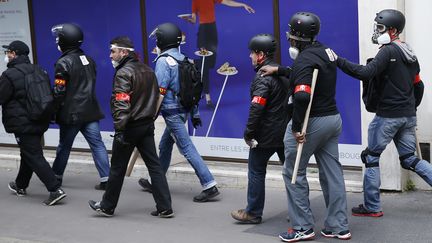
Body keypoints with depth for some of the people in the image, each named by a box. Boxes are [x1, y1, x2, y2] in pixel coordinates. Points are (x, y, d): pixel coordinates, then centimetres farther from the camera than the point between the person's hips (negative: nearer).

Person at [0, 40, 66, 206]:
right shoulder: (37, 70, 9)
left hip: (23, 124, -8)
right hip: (40, 122, 8)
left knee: (34, 157, -7)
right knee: (28, 154, 22)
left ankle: (55, 190, -15)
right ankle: (21, 186, 38)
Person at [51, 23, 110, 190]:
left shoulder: (64, 63, -12)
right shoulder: (89, 60, 10)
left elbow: (59, 92, -13)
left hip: (71, 113, -5)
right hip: (90, 111, 5)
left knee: (64, 146, 9)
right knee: (97, 144, 1)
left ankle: (56, 176, 24)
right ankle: (106, 179, -4)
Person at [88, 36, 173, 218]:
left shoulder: (123, 73, -15)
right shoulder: (147, 70, 12)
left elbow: (122, 104, -22)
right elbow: (155, 96, 18)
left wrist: (119, 130, -25)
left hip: (130, 127, -7)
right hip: (147, 125, 7)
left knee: (117, 168, 6)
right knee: (154, 165, 6)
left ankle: (107, 206, 20)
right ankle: (165, 207, 3)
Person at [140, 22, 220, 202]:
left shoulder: (163, 61, -14)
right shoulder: (184, 59, 11)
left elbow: (160, 91, -18)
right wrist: (195, 113, 17)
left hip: (172, 111, -9)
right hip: (184, 109, 9)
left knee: (187, 148, -8)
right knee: (164, 145, 20)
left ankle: (209, 186, -10)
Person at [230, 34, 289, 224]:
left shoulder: (262, 78, -16)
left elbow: (256, 109, -23)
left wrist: (249, 133, -15)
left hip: (266, 135, -8)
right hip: (285, 131, 8)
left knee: (256, 172, 4)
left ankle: (253, 213, 13)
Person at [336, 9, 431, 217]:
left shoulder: (388, 51, -13)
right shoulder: (410, 54, 14)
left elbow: (365, 73, -26)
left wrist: (338, 61, -26)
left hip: (388, 116, -8)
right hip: (408, 116, 8)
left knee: (371, 158, 4)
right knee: (409, 160, 15)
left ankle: (372, 207, 8)